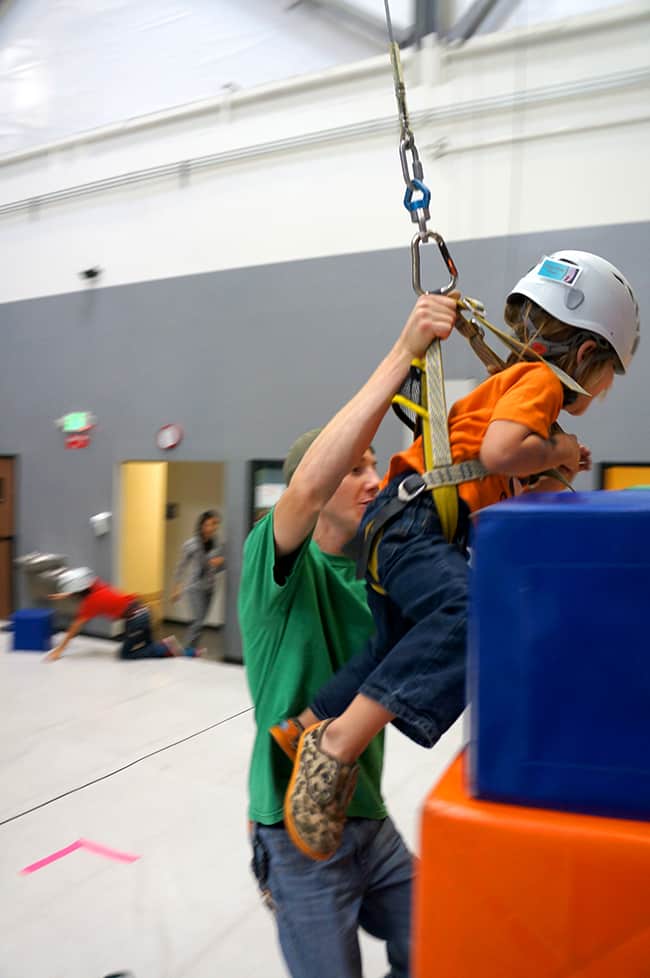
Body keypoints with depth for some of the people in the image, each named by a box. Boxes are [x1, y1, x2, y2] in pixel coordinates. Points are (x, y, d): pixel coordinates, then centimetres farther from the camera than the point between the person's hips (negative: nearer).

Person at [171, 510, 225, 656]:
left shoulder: (216, 542, -4)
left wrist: (220, 561, -16)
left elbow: (220, 567, 8)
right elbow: (181, 567, -6)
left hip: (209, 588, 4)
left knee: (199, 621, 11)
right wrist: (176, 589, -2)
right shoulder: (191, 544, -15)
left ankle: (190, 649, 24)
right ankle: (188, 651, 2)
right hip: (195, 587, -4)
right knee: (198, 621, -11)